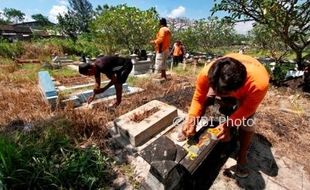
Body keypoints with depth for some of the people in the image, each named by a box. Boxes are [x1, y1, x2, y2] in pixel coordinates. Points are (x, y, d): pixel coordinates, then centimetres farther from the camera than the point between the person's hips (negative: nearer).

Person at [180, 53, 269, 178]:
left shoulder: (259, 83, -44)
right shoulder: (206, 73, -43)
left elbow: (248, 109, -24)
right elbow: (198, 99, -25)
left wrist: (228, 124, -35)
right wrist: (191, 120, -36)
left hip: (247, 92, -1)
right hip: (218, 84, 2)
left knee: (246, 122, -12)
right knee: (205, 99, -16)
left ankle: (242, 156, 14)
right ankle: (189, 131, 6)